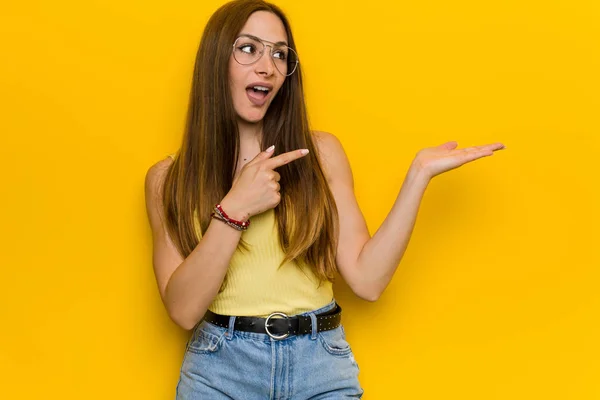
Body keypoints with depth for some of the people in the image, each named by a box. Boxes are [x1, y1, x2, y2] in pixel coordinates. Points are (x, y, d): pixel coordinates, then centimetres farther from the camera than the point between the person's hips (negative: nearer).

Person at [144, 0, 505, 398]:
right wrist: (234, 211, -18)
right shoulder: (169, 178, 1)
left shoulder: (322, 152, 2)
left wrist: (419, 174, -9)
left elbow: (367, 280, -5)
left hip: (321, 362, 1)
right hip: (220, 363, 0)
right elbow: (183, 309, -9)